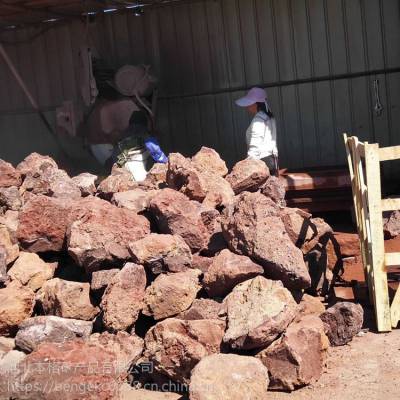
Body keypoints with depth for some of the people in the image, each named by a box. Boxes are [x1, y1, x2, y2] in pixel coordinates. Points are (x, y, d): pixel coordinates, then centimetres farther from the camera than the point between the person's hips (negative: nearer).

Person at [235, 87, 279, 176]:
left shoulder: (258, 120, -14)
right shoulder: (269, 118, 14)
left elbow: (255, 146, -19)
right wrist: (276, 165, 22)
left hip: (262, 160, -9)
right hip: (271, 159, 9)